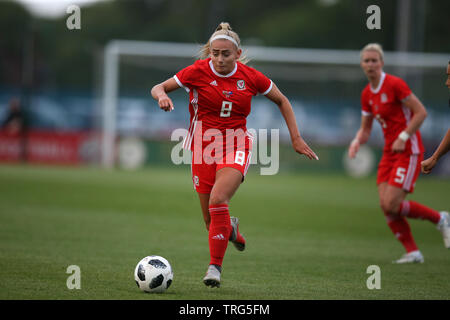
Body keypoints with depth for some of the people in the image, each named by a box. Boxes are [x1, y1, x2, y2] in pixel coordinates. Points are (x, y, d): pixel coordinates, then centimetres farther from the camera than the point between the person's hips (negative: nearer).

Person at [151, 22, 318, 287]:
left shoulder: (250, 77, -4)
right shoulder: (198, 71, -7)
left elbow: (282, 101, 11)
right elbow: (158, 88, 0)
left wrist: (296, 138, 6)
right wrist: (162, 96, -24)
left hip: (236, 147, -1)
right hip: (204, 147, 2)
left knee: (218, 200, -28)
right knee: (211, 220, 5)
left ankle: (216, 265, -18)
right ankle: (231, 228, 43)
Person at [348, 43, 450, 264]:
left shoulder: (394, 84, -13)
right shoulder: (367, 94, 10)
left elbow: (421, 112, -14)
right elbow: (366, 129, 18)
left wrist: (403, 138, -19)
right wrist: (357, 141, -3)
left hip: (408, 151, -8)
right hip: (389, 152, 8)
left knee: (391, 205, -15)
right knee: (385, 206, -4)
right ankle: (413, 252, 6)